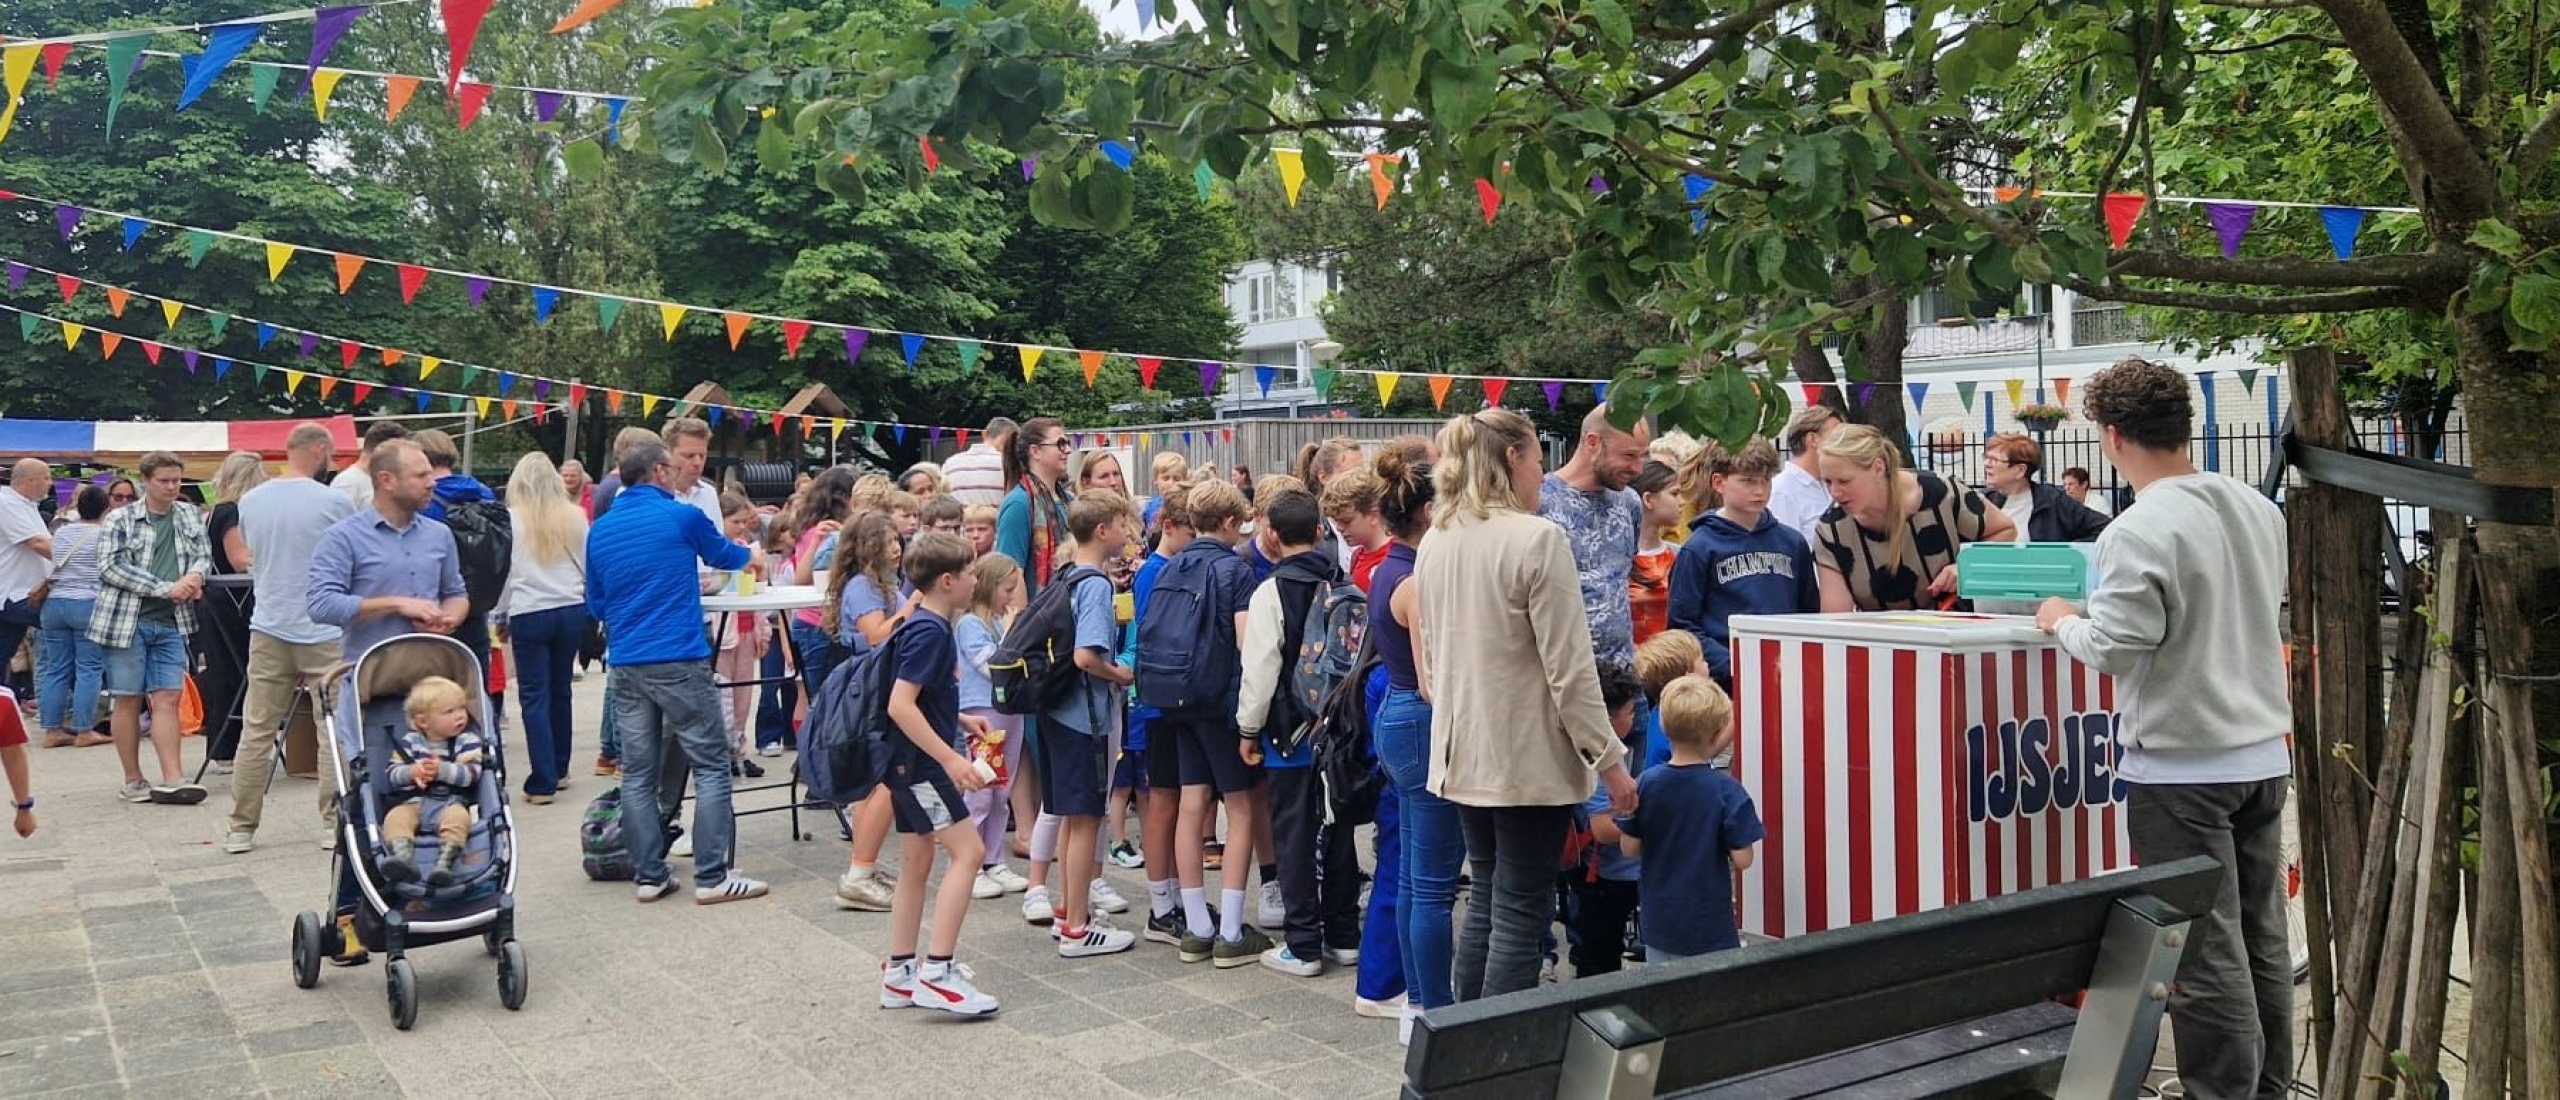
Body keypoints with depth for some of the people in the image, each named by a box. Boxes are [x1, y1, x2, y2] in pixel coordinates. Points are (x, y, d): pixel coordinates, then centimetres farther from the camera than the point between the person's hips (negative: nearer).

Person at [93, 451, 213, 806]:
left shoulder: (191, 516, 11)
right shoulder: (120, 519, -2)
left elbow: (204, 555, 14)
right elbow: (111, 567, -10)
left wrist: (195, 575, -11)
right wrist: (166, 588, -18)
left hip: (171, 623, 3)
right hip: (126, 620, -3)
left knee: (167, 698, -1)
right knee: (128, 700, 3)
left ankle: (172, 780, -5)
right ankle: (133, 781, 11)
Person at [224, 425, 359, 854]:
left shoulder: (250, 501, 5)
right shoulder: (335, 502, -10)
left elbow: (252, 559, 17)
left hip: (268, 629, 4)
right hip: (324, 632, -4)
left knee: (256, 733, 8)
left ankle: (241, 829, 11)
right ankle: (336, 822, 7)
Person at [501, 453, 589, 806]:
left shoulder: (512, 519, -4)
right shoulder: (575, 516, 3)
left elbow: (504, 571, 1)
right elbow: (589, 567, 9)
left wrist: (502, 616, 11)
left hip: (530, 613, -3)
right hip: (572, 611, 3)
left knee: (535, 696, 0)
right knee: (560, 690, 16)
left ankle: (543, 783, -3)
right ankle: (559, 770, 26)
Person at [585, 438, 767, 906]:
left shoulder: (599, 530, 10)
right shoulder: (682, 517, -3)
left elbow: (596, 604, 19)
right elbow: (723, 554, 17)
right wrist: (752, 555, 39)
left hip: (624, 666, 6)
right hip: (679, 661, -6)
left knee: (638, 774, 8)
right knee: (711, 767, 0)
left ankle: (649, 875, 10)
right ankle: (712, 876, -2)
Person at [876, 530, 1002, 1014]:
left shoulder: (926, 626, 12)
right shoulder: (929, 632, -18)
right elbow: (900, 706, -26)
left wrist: (958, 720, 19)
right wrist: (951, 758, -28)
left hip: (910, 762, 10)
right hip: (919, 762, -10)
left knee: (916, 863, 13)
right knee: (968, 850, -12)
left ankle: (899, 975, 20)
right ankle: (937, 972, -12)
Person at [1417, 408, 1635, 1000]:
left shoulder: (1435, 542, 7)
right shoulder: (1537, 539, -15)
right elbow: (1569, 668, -16)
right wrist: (1609, 759, -10)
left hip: (1464, 753, 7)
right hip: (1529, 760, -7)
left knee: (1486, 903, 18)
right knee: (1522, 914, 0)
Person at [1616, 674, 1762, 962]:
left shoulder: (1647, 784, -6)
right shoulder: (1726, 790, -15)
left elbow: (1629, 847, -1)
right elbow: (1742, 860, -14)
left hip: (1658, 922, 4)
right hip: (1709, 928, -4)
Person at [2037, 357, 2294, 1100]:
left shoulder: (2140, 531, -18)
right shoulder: (2258, 510, 6)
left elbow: (2114, 648, -18)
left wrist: (2063, 621, 1)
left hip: (2183, 765, -8)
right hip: (2264, 751, 8)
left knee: (2204, 949, 1)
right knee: (2261, 935, 16)